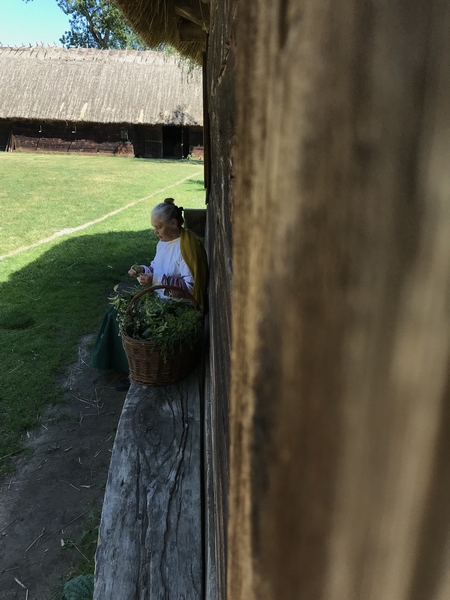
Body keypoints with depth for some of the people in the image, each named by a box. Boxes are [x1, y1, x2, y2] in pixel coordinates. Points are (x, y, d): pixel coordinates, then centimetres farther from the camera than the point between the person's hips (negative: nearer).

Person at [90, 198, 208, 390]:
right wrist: (143, 270, -5)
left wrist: (156, 280, -29)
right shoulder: (164, 241, 6)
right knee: (117, 312, 3)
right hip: (158, 297, 9)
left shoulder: (187, 246, -22)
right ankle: (118, 362, 15)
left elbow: (191, 286, -27)